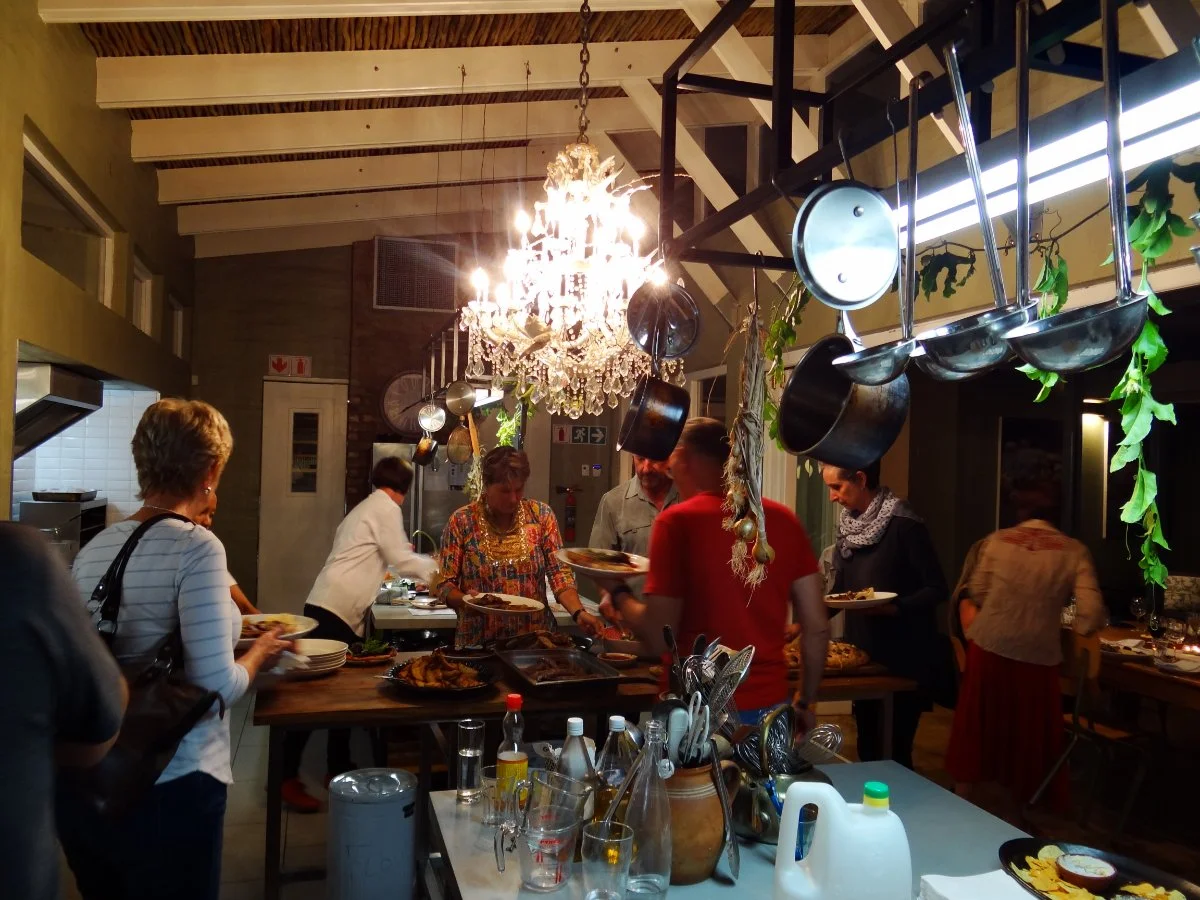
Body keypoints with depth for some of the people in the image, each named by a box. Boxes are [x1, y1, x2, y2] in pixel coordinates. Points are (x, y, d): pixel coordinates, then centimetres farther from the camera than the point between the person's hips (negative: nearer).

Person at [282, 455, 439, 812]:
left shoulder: (365, 508, 23)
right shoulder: (386, 508, -5)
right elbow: (401, 560, -7)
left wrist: (396, 552, 30)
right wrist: (433, 566, 8)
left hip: (338, 608, 10)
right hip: (335, 608, -10)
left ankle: (337, 767, 22)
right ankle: (287, 777, -1)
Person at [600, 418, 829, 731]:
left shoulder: (677, 521, -13)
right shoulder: (783, 518, 0)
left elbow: (658, 636, -16)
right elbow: (817, 627, 2)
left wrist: (618, 592, 2)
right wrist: (806, 700, 16)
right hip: (771, 706, 4)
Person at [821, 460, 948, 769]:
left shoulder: (903, 524, -16)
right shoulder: (849, 524, 6)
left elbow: (937, 589, -15)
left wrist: (894, 607, -28)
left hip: (903, 658, -7)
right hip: (862, 653, 7)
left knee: (895, 749, 3)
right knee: (867, 744, 16)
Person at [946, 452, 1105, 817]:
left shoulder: (996, 541, -4)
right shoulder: (1074, 551, -7)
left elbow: (976, 595, 4)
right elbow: (1091, 617, -12)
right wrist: (1065, 627, 8)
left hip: (988, 653, 1)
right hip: (1038, 662, -1)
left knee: (975, 739, 17)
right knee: (1023, 746, 18)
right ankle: (1010, 824, 31)